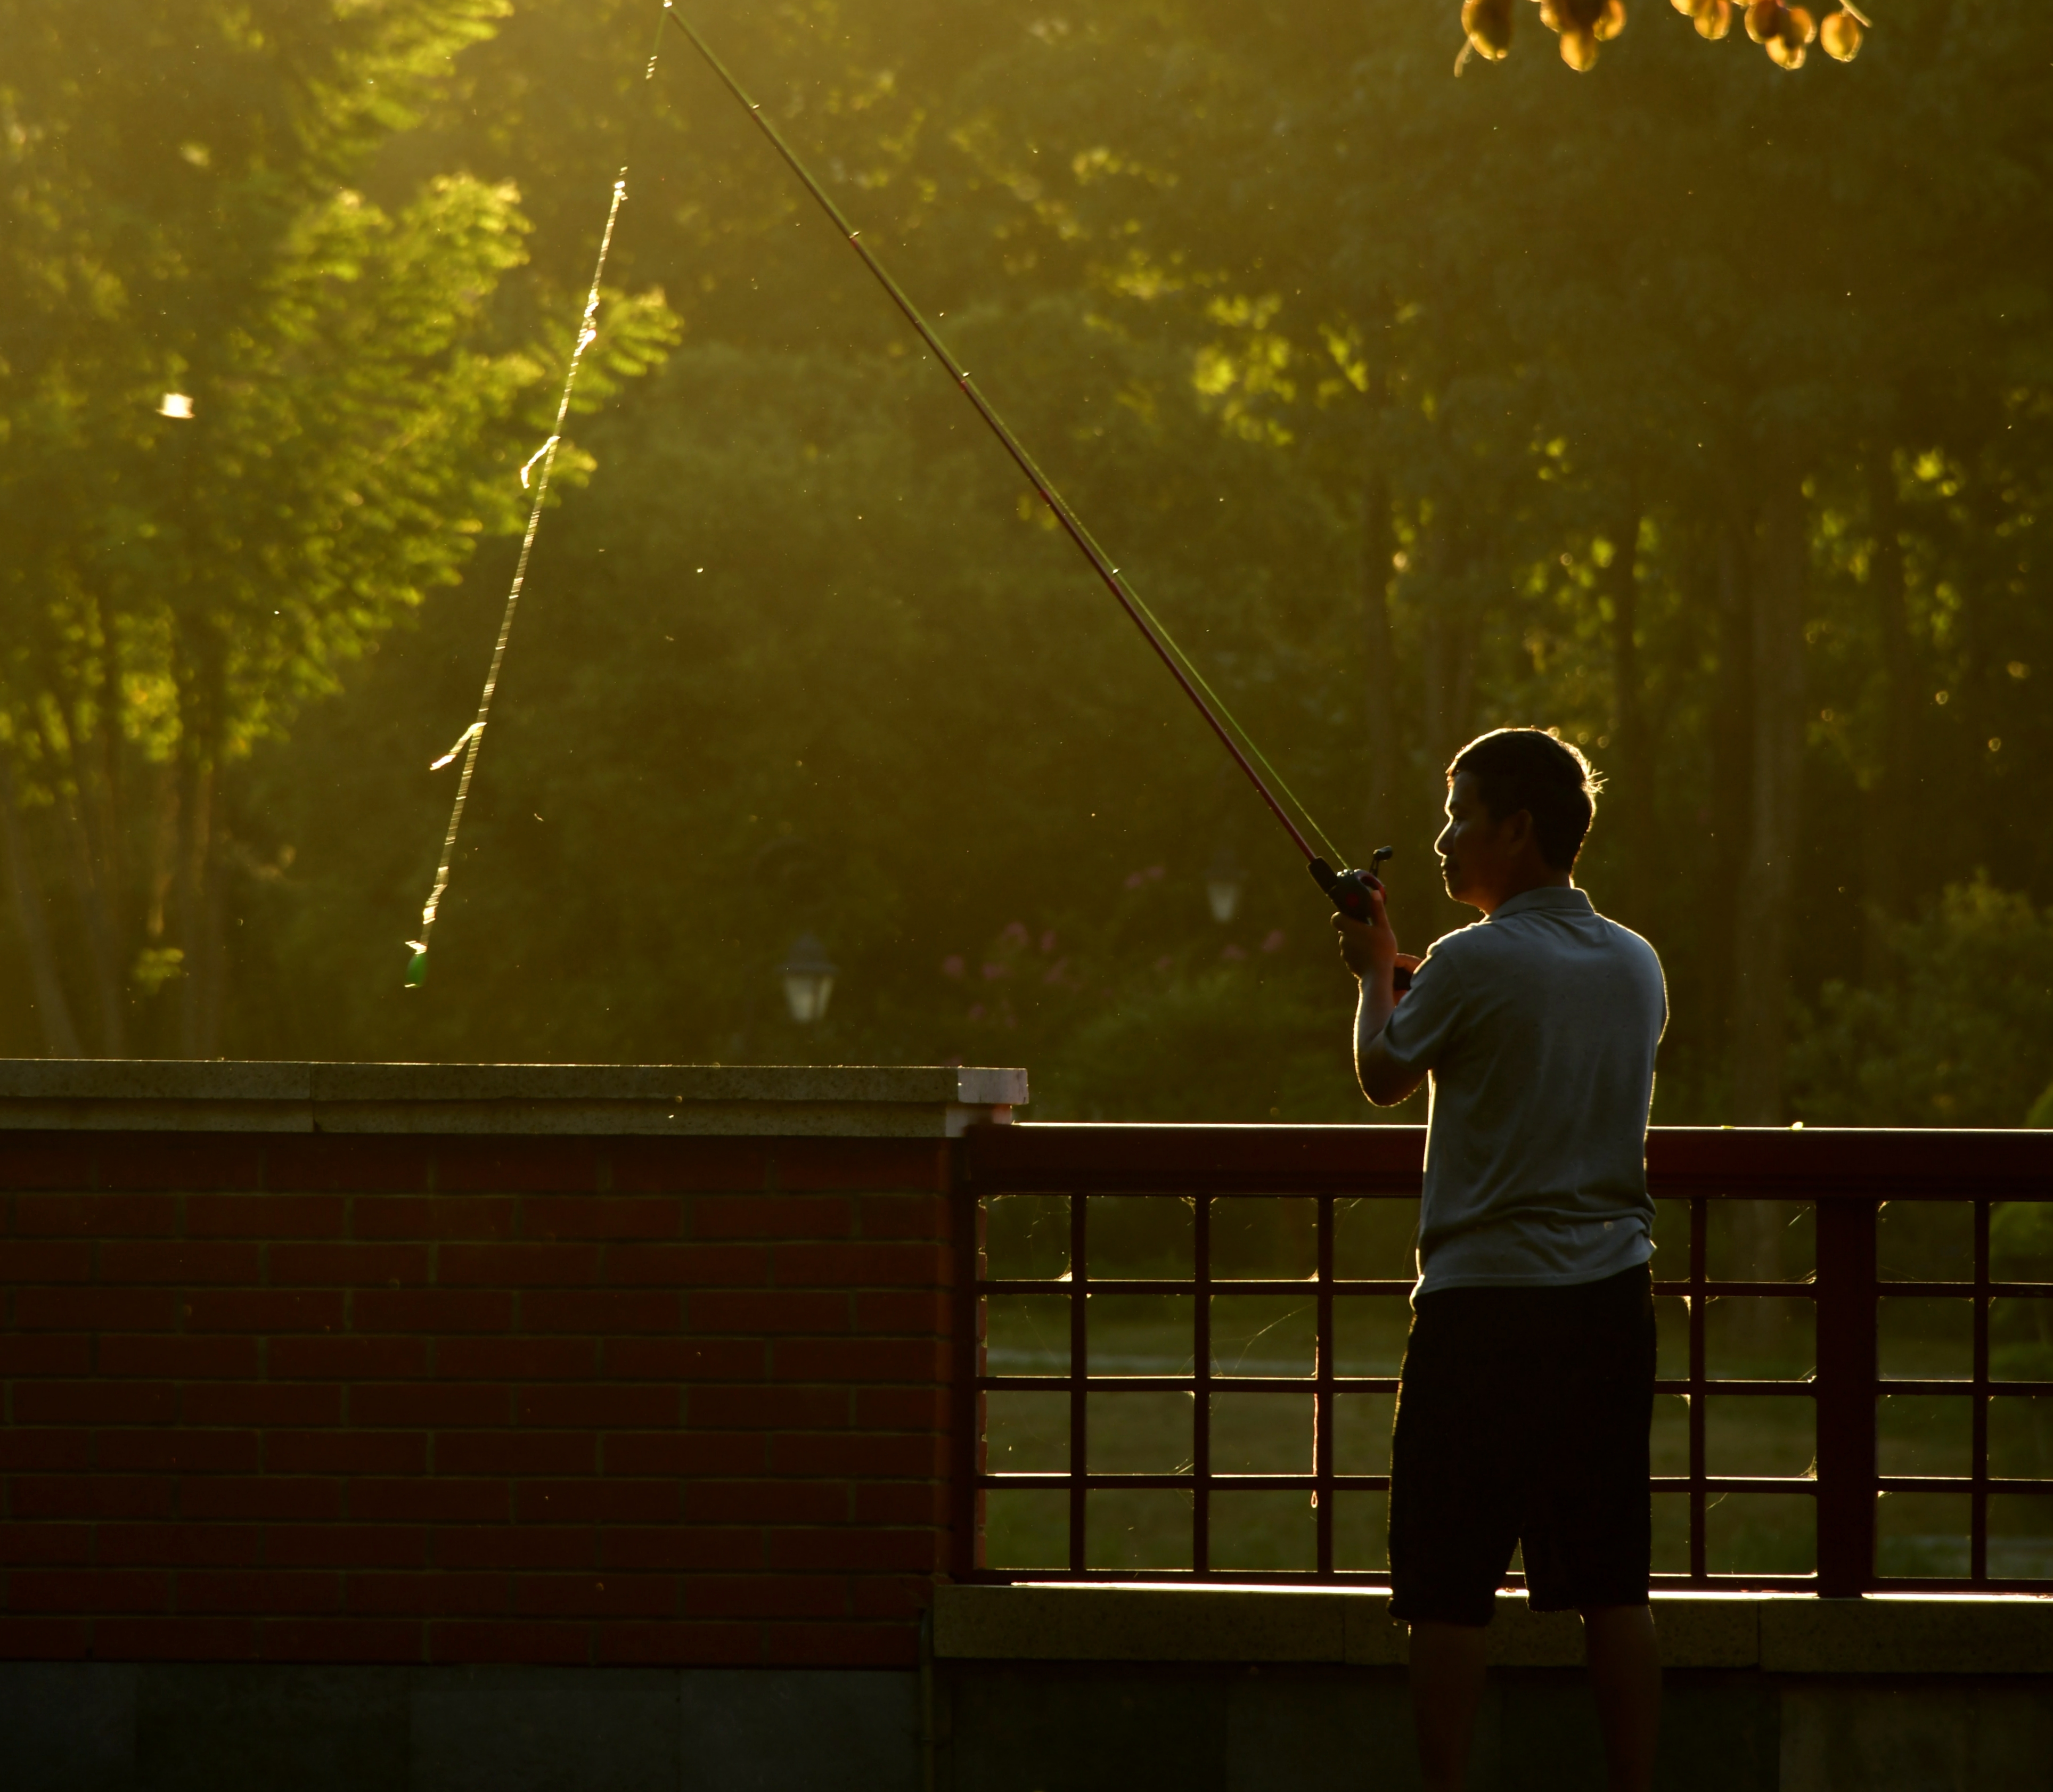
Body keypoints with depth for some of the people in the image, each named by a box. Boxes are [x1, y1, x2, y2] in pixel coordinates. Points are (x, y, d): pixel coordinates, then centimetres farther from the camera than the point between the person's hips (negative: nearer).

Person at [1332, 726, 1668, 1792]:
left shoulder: (1474, 964, -12)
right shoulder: (1636, 966, 7)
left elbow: (1383, 1075, 4)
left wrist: (1376, 973, 21)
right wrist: (1407, 974, 26)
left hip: (1486, 1306, -6)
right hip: (1612, 1302, 6)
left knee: (1447, 1586, 1)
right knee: (1612, 1582, 9)